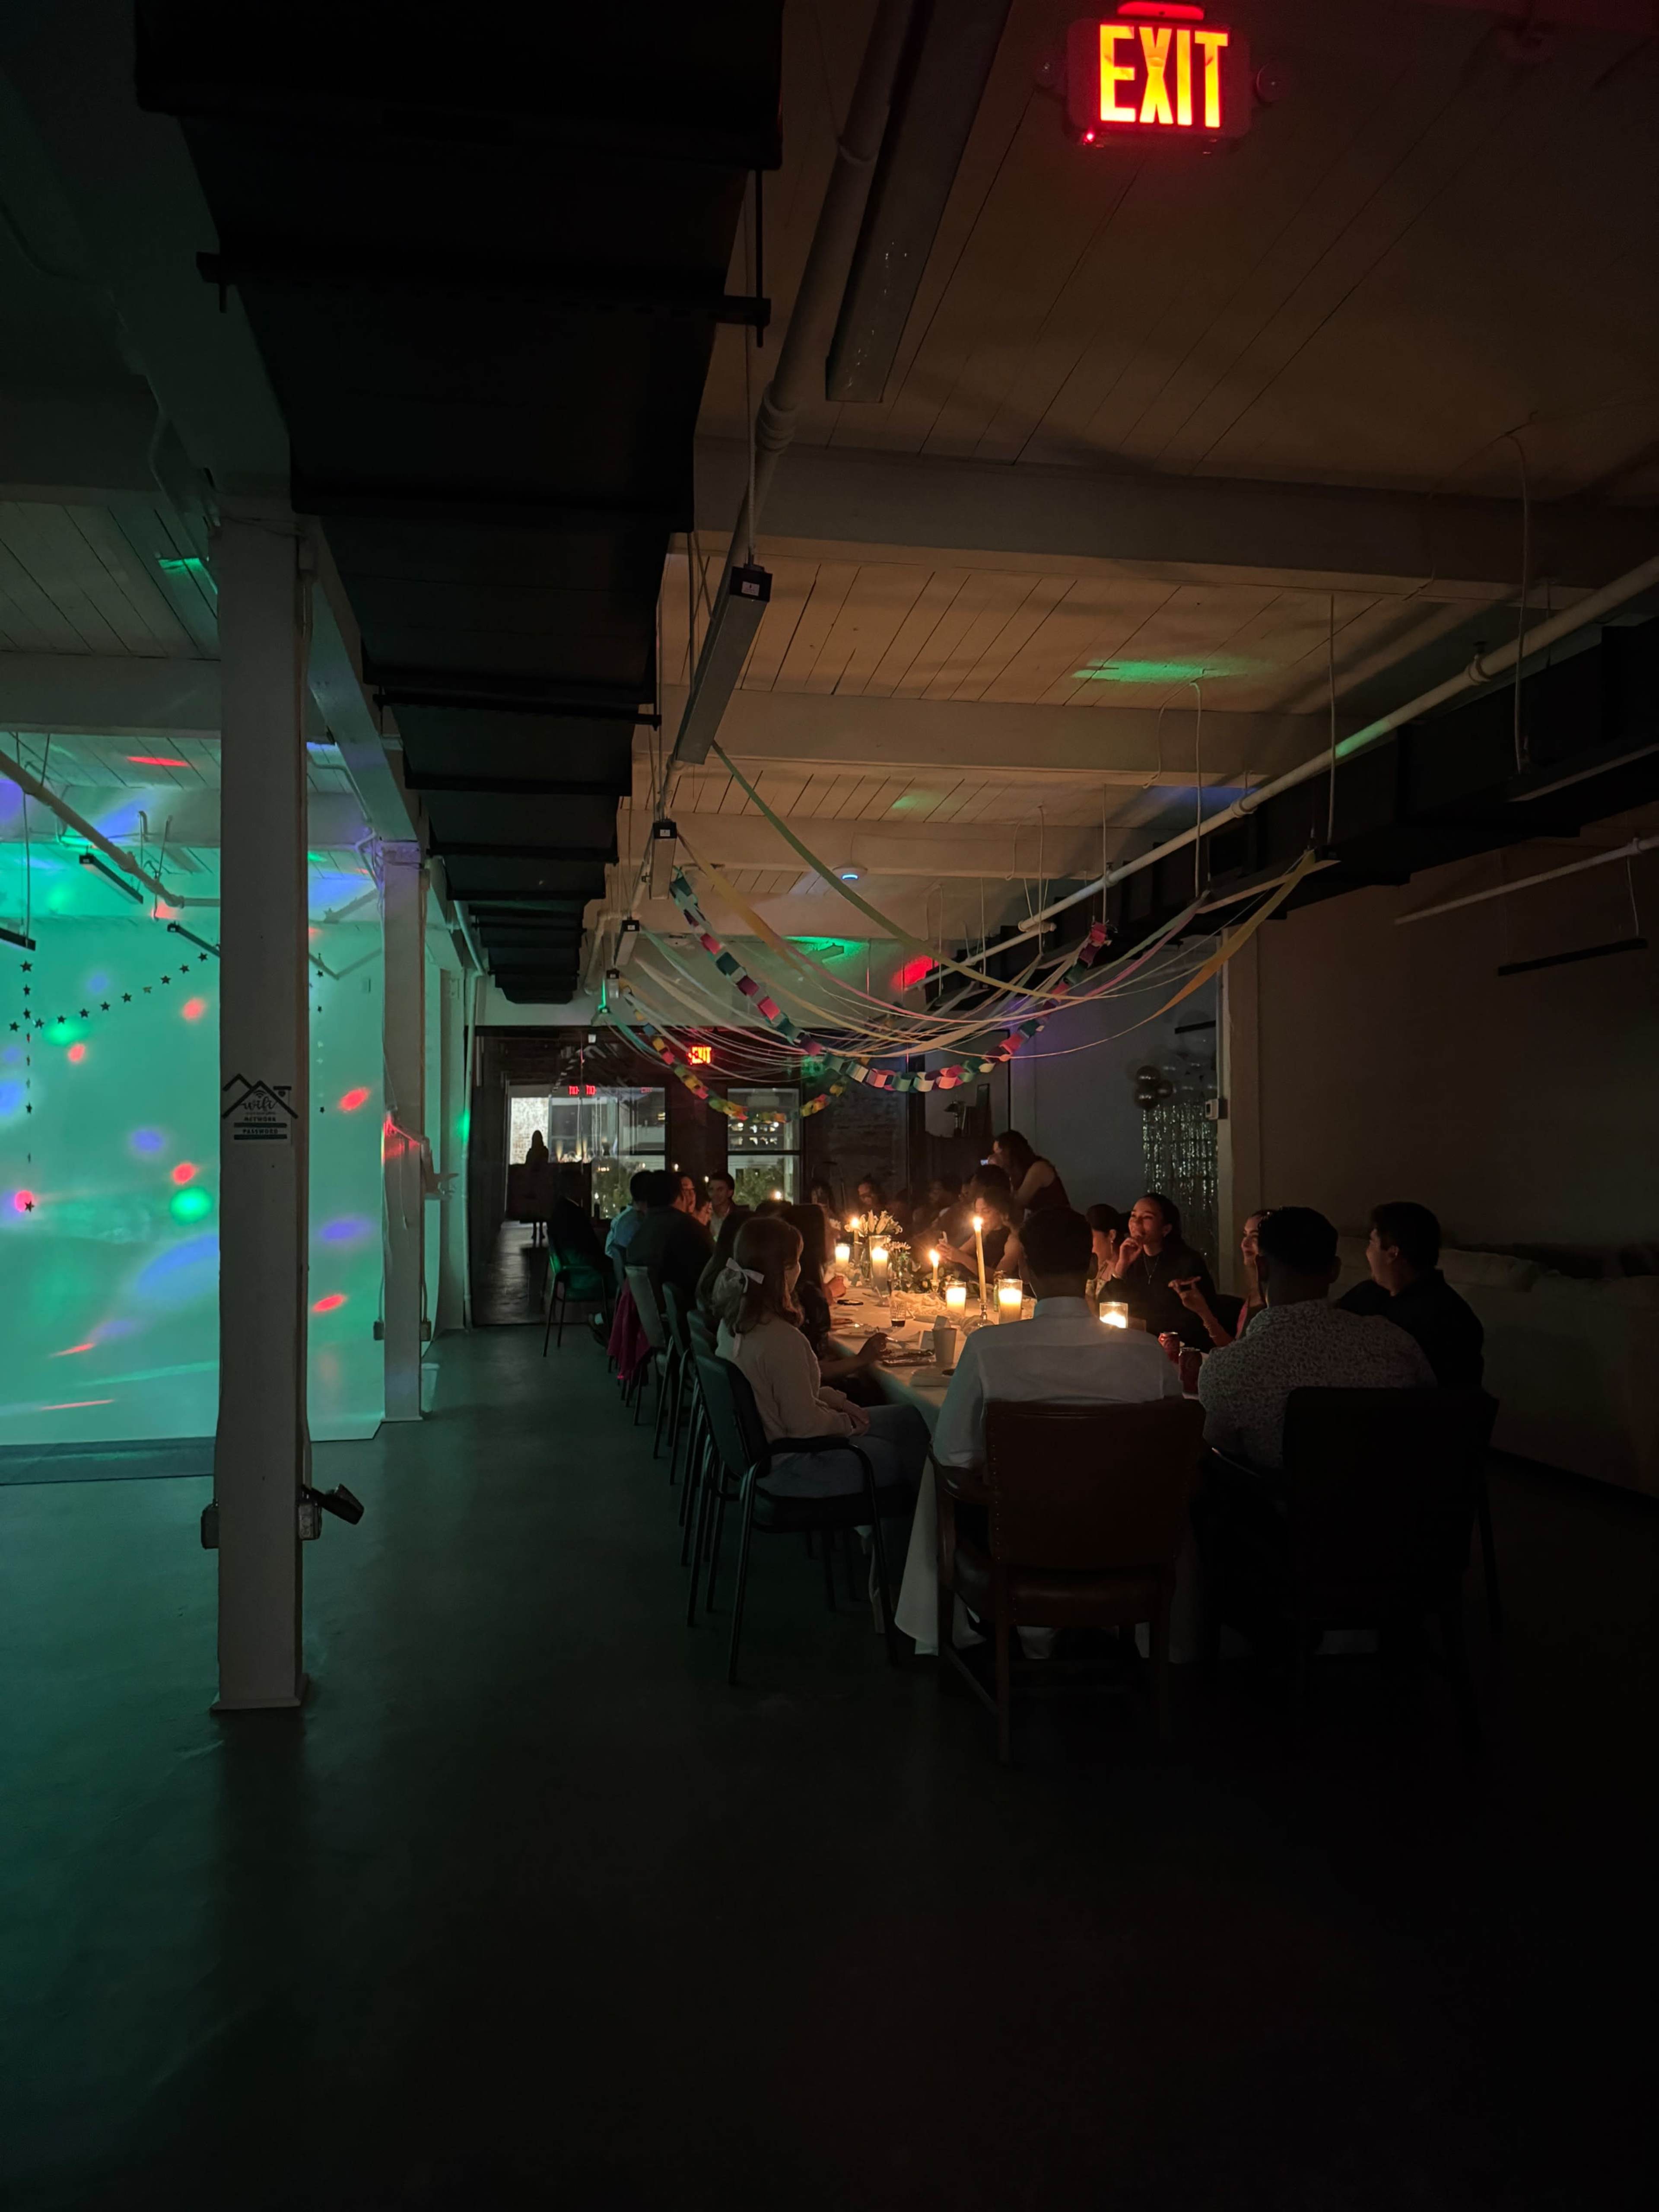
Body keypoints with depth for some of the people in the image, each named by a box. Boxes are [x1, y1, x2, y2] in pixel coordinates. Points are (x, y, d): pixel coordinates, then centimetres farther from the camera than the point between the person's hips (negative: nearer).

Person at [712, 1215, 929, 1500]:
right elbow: (805, 1424, -22)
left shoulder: (734, 1319, -3)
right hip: (785, 1468, -9)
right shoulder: (781, 1339, -31)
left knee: (909, 1419, 12)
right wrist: (848, 1422, -4)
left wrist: (832, 1399, 4)